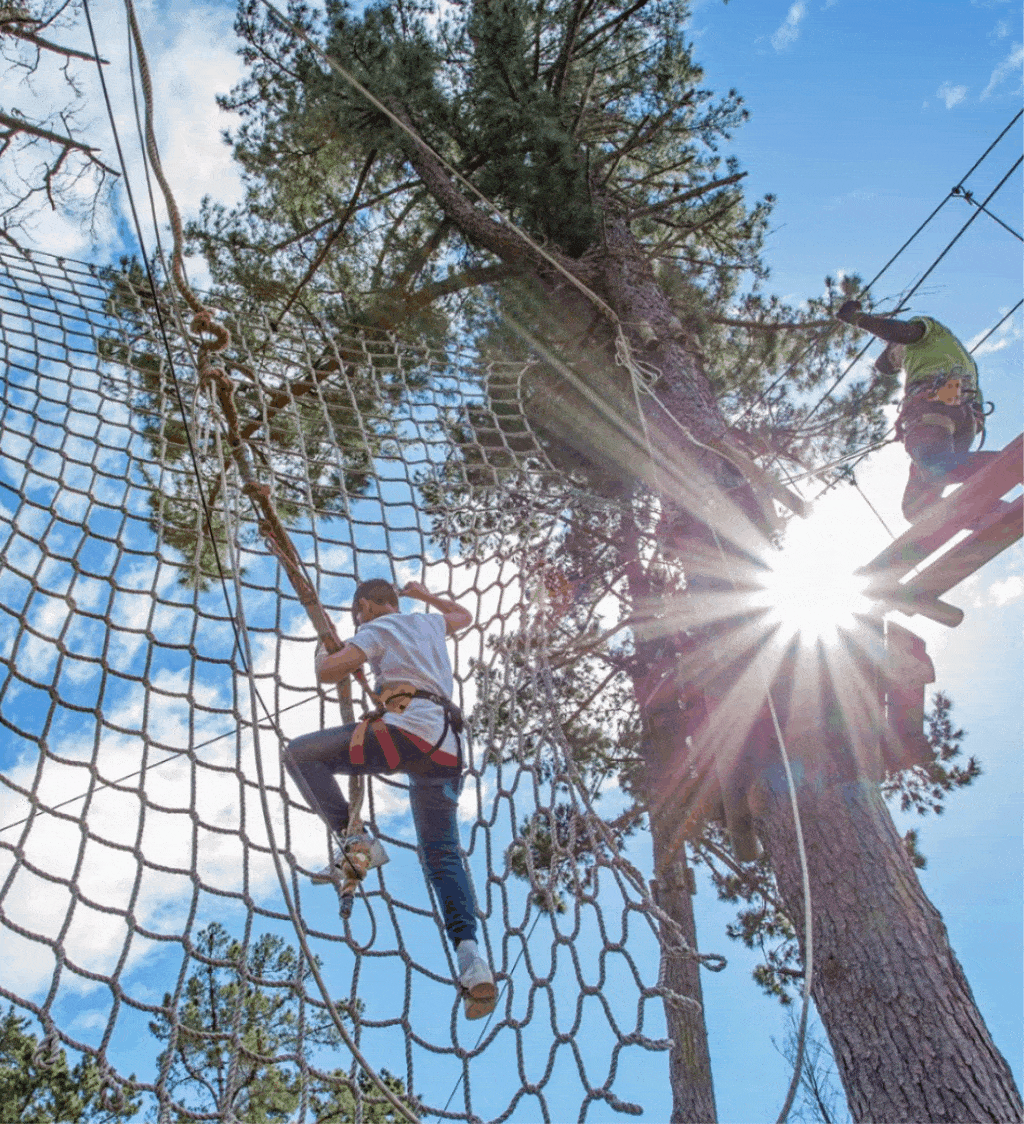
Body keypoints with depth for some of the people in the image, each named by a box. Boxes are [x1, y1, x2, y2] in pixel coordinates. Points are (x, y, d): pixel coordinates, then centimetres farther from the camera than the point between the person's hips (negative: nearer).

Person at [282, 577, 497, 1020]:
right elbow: (465, 617, 53)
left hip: (409, 731, -7)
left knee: (300, 755, 1)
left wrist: (322, 651, 23)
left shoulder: (377, 629, 10)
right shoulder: (427, 623, 31)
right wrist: (426, 595, 68)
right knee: (442, 856, 10)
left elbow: (327, 673, -1)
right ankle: (470, 956, -11)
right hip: (446, 752, 7)